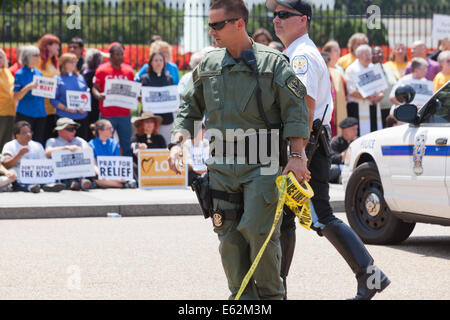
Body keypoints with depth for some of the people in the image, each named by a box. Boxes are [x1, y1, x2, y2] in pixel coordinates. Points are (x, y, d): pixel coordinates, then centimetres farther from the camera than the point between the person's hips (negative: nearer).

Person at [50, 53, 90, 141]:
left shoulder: (80, 78, 14)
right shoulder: (58, 79, 1)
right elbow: (53, 100, -4)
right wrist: (66, 108, -17)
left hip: (81, 116, 4)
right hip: (64, 117, -4)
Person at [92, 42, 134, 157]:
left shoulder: (128, 71, 8)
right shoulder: (102, 70, -1)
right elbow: (95, 88, 1)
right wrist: (98, 95, -20)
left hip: (125, 114, 3)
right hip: (107, 114, -3)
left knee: (126, 145, 4)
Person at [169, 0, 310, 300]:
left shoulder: (273, 62, -3)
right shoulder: (208, 65, 10)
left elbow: (295, 111, -4)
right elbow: (190, 109, 18)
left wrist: (297, 155, -13)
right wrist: (178, 143, 3)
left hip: (261, 164, -4)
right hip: (222, 166, 4)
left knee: (258, 230, -10)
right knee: (230, 235, 3)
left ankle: (271, 294, 7)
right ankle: (243, 297, 12)